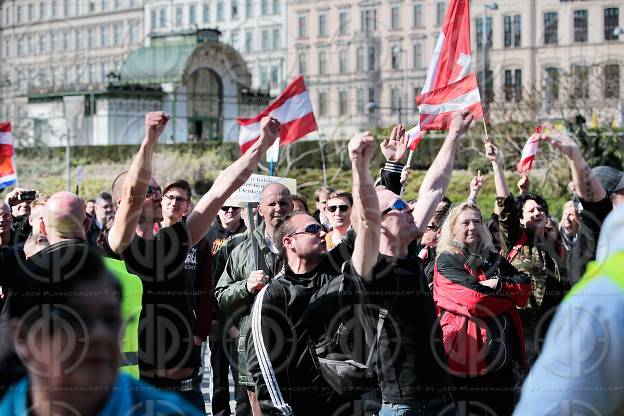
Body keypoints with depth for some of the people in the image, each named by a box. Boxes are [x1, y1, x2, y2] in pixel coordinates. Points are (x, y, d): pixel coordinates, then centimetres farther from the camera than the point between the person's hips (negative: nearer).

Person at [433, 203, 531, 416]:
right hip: (467, 356, -6)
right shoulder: (447, 261, -4)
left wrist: (497, 285, -11)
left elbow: (525, 288, 4)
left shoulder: (493, 259, 17)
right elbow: (474, 300, -16)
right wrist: (509, 293, -2)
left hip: (501, 356, 6)